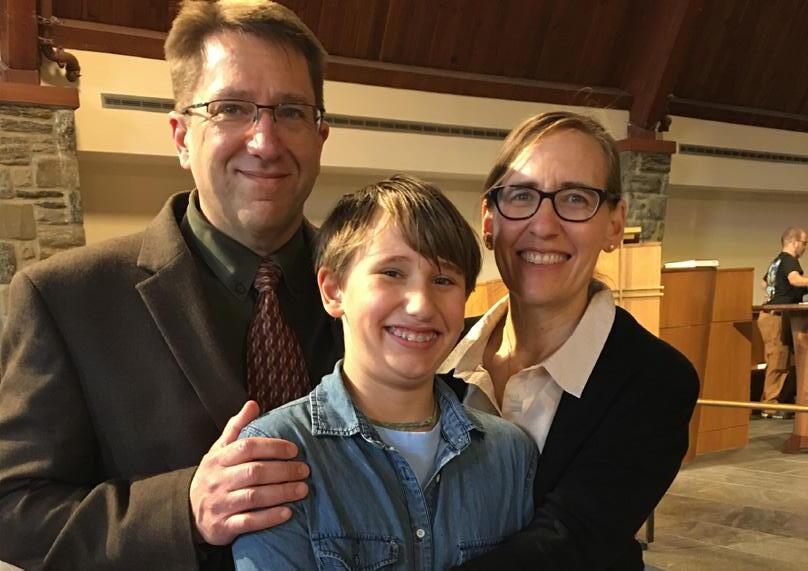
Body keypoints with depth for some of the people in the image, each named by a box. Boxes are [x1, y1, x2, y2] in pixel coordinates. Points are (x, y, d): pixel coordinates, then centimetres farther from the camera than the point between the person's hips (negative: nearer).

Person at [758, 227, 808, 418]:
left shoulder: (777, 261, 18)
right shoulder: (790, 260, -10)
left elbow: (764, 284, 33)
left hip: (769, 314, 10)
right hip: (777, 316, -10)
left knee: (776, 362, 11)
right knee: (778, 363, -8)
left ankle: (769, 402, 12)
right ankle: (771, 405, -6)